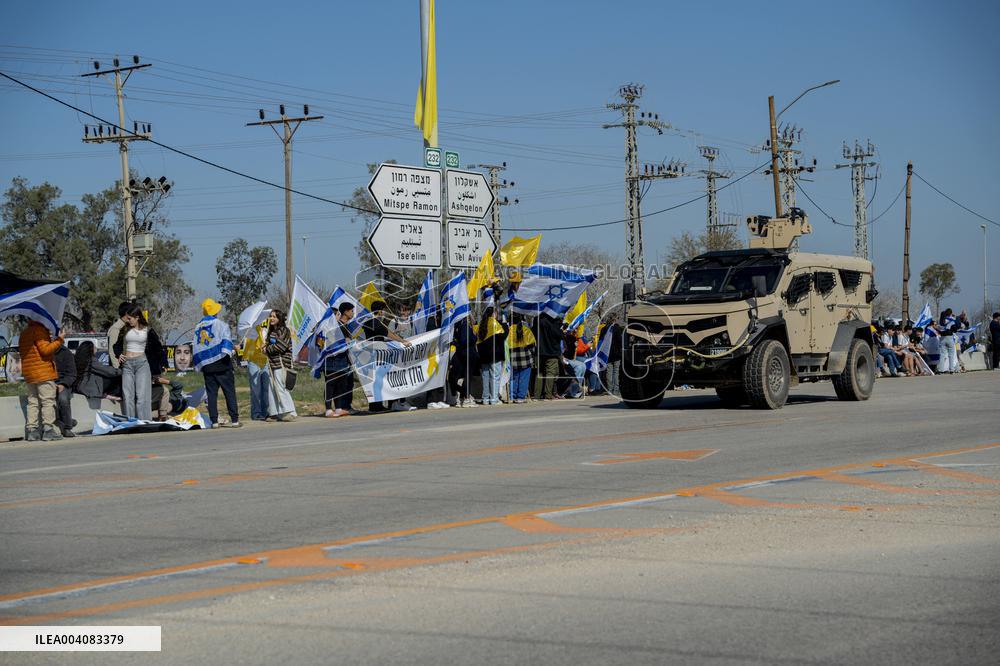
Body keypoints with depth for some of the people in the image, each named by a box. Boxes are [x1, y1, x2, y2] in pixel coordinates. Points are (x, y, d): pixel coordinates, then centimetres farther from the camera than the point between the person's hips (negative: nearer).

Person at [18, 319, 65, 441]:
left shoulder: (24, 333, 16)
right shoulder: (40, 330, -11)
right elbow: (45, 349, -17)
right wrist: (59, 339, -11)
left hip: (28, 373, 8)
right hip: (43, 372, -8)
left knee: (33, 402, 10)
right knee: (48, 401, -5)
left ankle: (31, 429, 6)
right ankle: (48, 429, -9)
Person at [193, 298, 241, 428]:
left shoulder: (198, 327, 16)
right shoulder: (220, 324, 0)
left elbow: (196, 348, 18)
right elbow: (226, 339, -15)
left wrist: (199, 365, 22)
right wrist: (229, 351, -16)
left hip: (206, 365, 5)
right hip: (221, 364, -5)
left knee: (211, 393, 7)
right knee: (229, 392, -2)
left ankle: (214, 421, 4)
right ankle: (234, 420, -5)